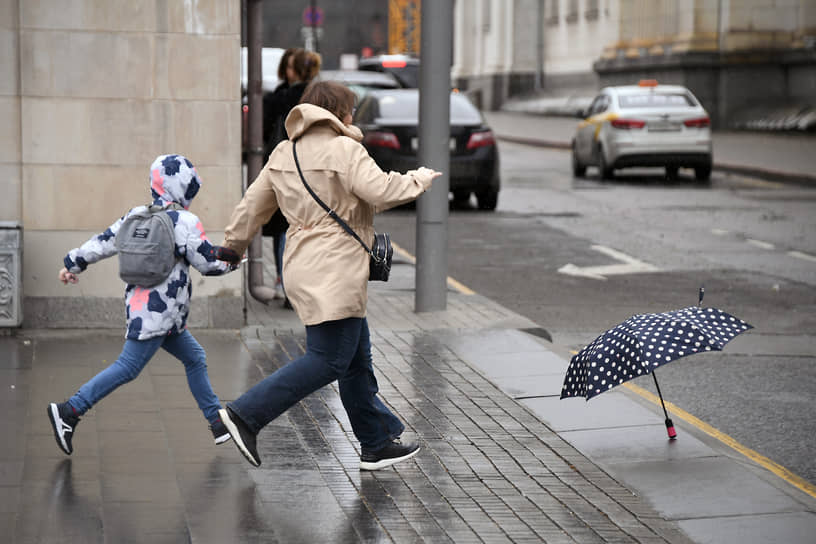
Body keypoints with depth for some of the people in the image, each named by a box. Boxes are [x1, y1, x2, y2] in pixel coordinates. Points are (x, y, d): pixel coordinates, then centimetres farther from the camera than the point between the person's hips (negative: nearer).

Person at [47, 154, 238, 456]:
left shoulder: (136, 216, 10)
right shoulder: (186, 223, -11)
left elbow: (104, 241, 12)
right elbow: (209, 263, -6)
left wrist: (73, 263, 22)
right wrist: (232, 259, 12)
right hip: (157, 311, -9)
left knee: (195, 359, 14)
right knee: (127, 368, -8)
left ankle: (217, 421, 17)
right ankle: (70, 411, -9)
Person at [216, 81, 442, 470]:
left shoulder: (284, 153, 15)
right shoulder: (344, 150, -11)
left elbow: (254, 202, 18)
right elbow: (380, 191, -19)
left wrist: (233, 244, 29)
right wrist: (420, 179, -1)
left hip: (304, 268, 10)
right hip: (333, 273, -10)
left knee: (357, 360, 14)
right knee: (328, 360, -7)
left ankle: (377, 444, 19)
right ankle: (245, 414, -10)